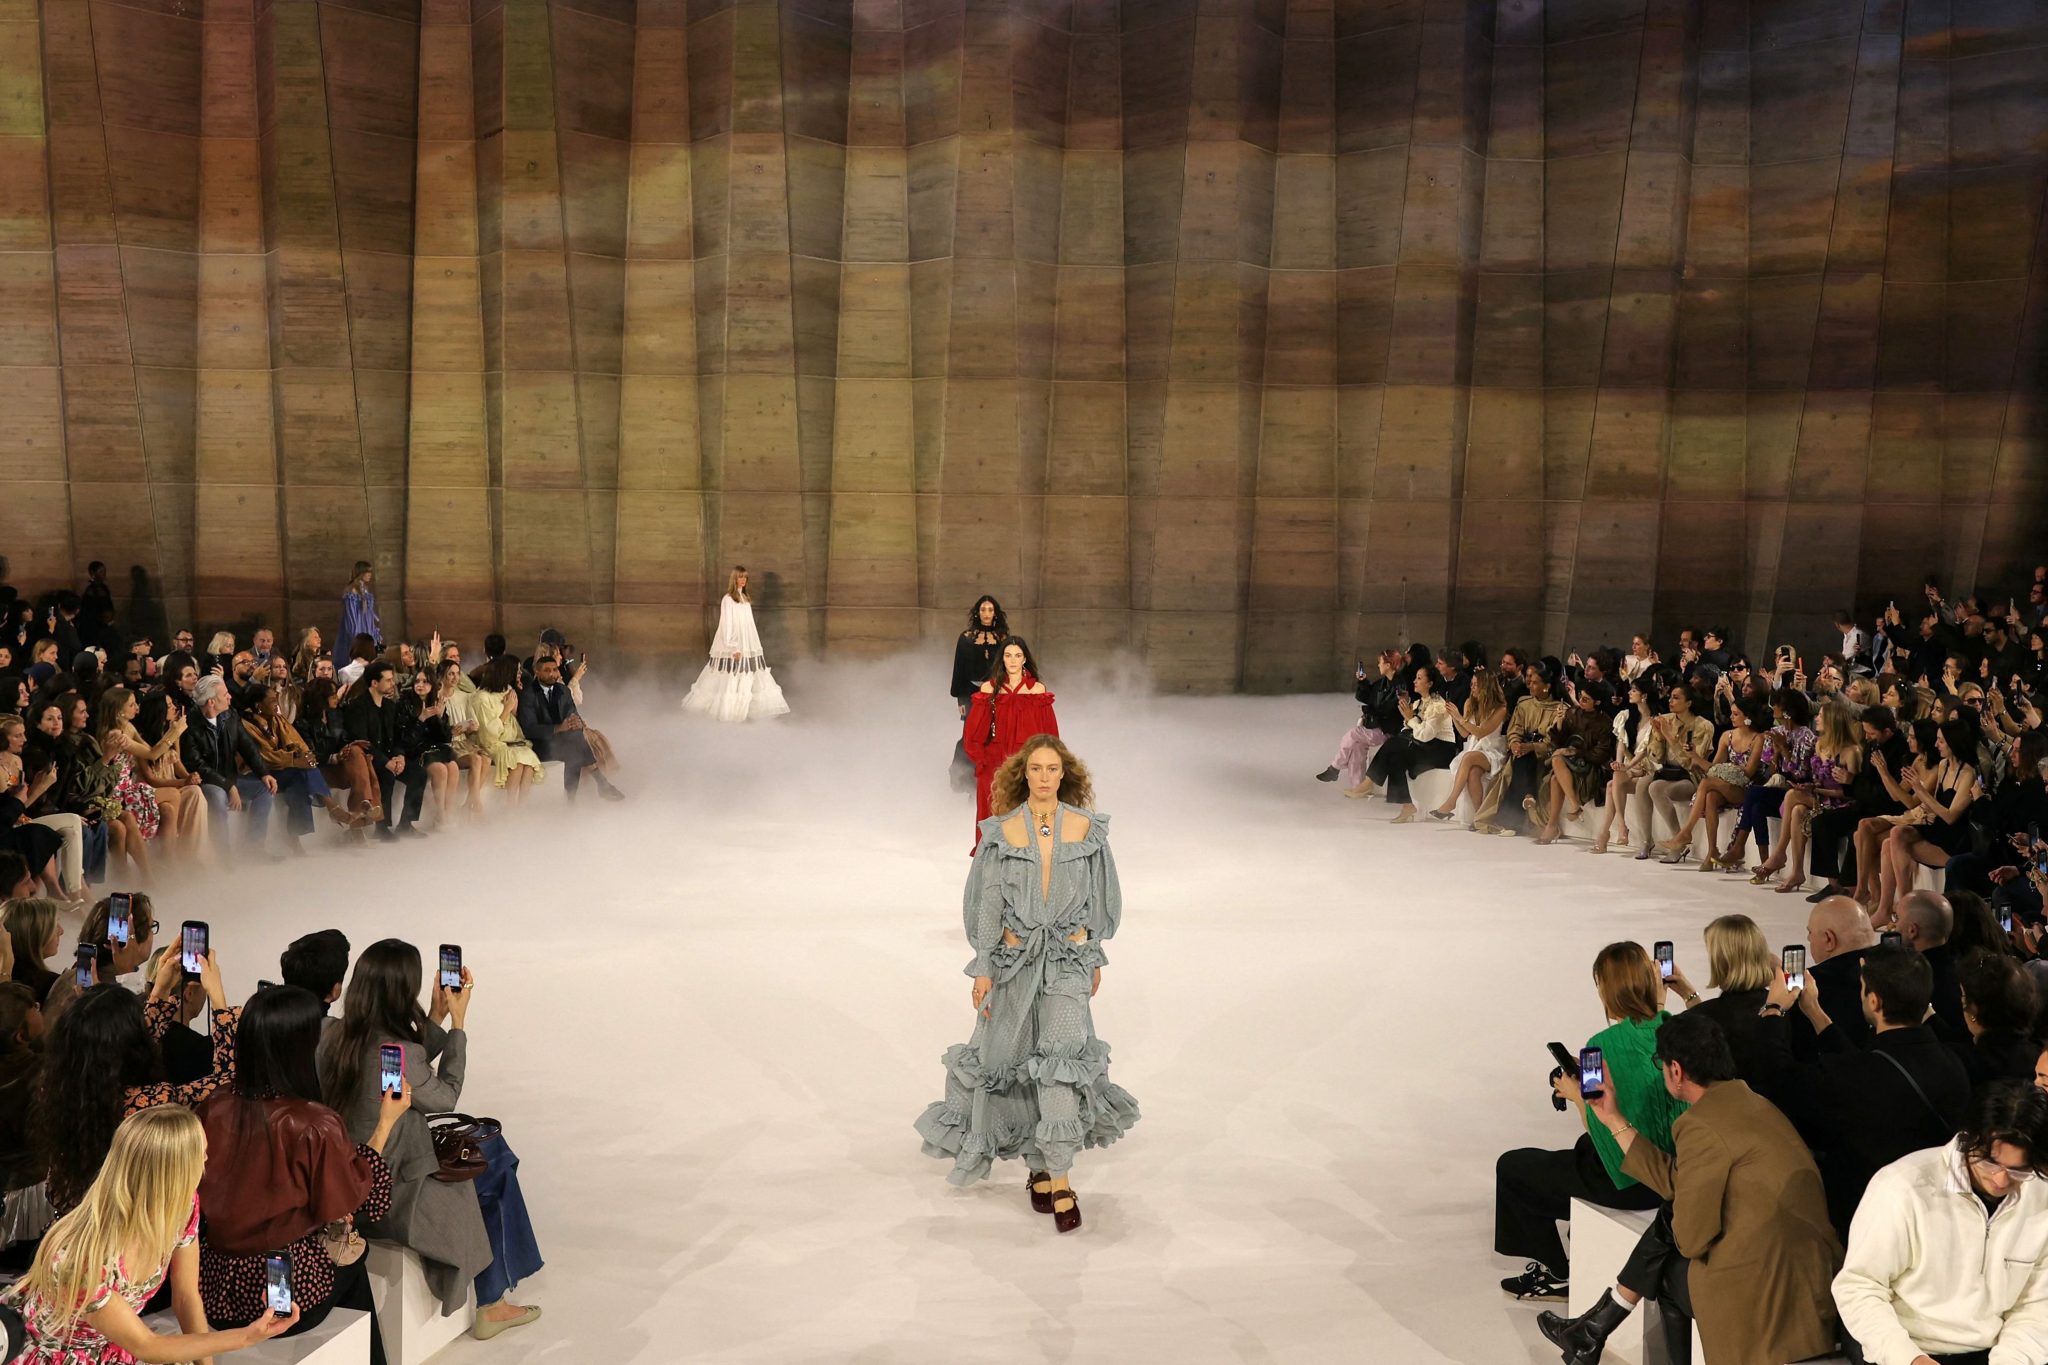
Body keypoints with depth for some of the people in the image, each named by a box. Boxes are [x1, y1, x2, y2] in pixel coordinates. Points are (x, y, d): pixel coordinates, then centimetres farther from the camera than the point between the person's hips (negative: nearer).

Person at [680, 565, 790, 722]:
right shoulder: (727, 599, -10)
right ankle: (728, 709, 7)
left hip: (748, 646, 7)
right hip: (733, 646, -7)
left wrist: (755, 645, 13)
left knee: (749, 680, 6)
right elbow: (726, 625, -14)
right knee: (732, 682, -2)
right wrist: (733, 648, -19)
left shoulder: (746, 598, 12)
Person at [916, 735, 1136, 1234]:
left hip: (1069, 959, -1)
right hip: (1016, 959, 1)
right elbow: (988, 904, -1)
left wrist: (1095, 959, 12)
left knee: (1061, 1058, -13)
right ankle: (1038, 1164, 29)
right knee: (1018, 1059, 9)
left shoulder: (1085, 827, 0)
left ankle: (1059, 1176, -9)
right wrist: (982, 969, -4)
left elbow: (1097, 897, 8)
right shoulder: (1004, 831, -2)